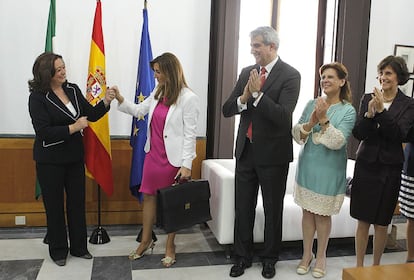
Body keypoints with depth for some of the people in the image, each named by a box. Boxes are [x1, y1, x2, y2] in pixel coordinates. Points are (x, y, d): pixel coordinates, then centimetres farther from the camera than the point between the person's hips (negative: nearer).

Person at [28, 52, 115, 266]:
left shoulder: (73, 89, 1)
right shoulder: (38, 97, -13)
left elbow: (91, 115, 5)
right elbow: (44, 132, -20)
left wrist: (106, 102, -11)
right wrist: (73, 128, -22)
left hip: (75, 156, 5)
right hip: (50, 160, -4)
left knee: (77, 202, 11)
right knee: (55, 205, 8)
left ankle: (79, 247, 26)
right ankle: (58, 250, 25)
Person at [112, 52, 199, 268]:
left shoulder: (188, 98, -15)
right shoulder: (157, 93, 5)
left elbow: (190, 134, -16)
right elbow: (139, 111, 19)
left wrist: (186, 164, -18)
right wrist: (120, 100, 4)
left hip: (173, 158, -6)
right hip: (153, 154, 7)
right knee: (149, 196, 15)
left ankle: (170, 246, 26)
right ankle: (146, 241, 33)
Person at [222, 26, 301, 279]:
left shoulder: (290, 75, -10)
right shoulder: (247, 72, 5)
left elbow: (283, 116, -22)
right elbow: (226, 110, 2)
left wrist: (258, 94, -25)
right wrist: (243, 98, -17)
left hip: (273, 153, -4)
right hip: (246, 150, 5)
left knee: (273, 209, 12)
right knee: (243, 208, 13)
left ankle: (270, 258, 31)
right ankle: (243, 257, 30)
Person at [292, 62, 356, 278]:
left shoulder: (348, 111, -8)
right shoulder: (312, 104, 2)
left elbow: (338, 142, -18)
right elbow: (296, 134, -2)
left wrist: (323, 120, -26)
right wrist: (310, 123, -20)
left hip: (329, 169, -3)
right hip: (307, 165, 3)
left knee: (322, 214, 9)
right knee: (307, 211, 12)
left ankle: (320, 256, 28)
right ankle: (307, 254, 28)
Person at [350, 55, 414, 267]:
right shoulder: (368, 99, 2)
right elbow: (358, 133, -3)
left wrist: (381, 111, -23)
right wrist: (369, 114, -20)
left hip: (390, 169, -1)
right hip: (366, 165, 1)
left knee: (381, 223, 10)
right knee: (363, 221, 8)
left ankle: (376, 266, 28)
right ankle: (359, 266, 22)